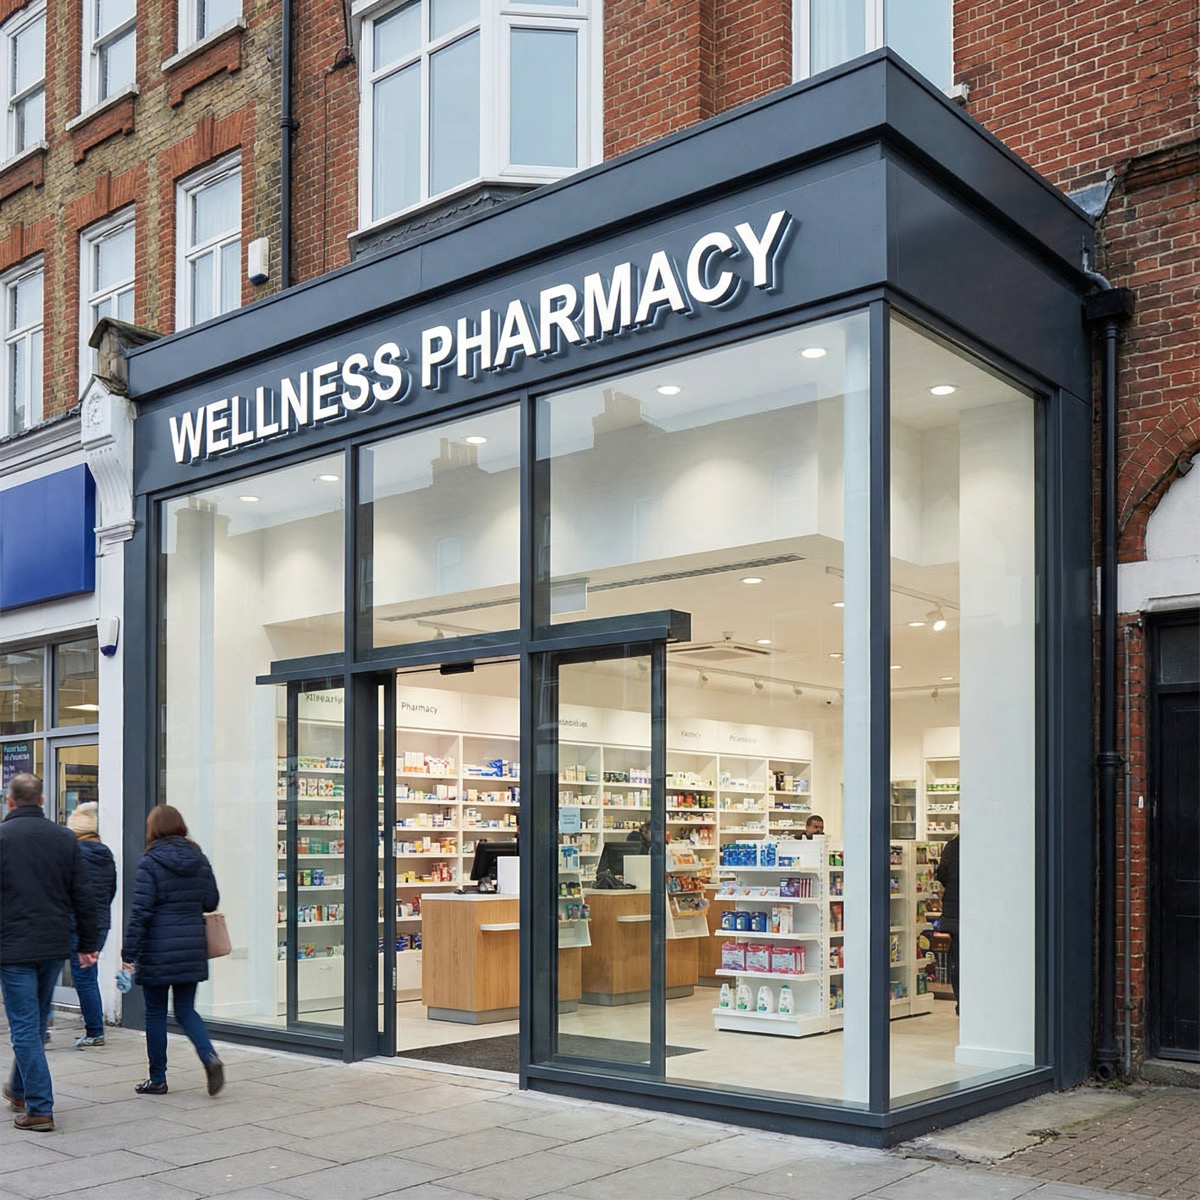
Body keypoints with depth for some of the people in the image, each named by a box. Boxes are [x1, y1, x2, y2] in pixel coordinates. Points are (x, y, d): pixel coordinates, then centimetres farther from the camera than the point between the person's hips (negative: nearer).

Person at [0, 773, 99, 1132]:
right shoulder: (64, 838, 4)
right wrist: (87, 944, 12)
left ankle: (39, 1108, -2)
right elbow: (84, 897, 5)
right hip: (54, 947, 5)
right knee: (35, 1023, 20)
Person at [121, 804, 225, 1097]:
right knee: (186, 1010, 14)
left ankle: (157, 1079, 17)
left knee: (155, 1013, 9)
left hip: (158, 951, -4)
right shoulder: (199, 859, 4)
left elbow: (140, 911, -13)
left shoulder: (150, 862, -10)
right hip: (193, 950, 4)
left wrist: (128, 954, -10)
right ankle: (210, 1057, -9)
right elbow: (211, 902, 8)